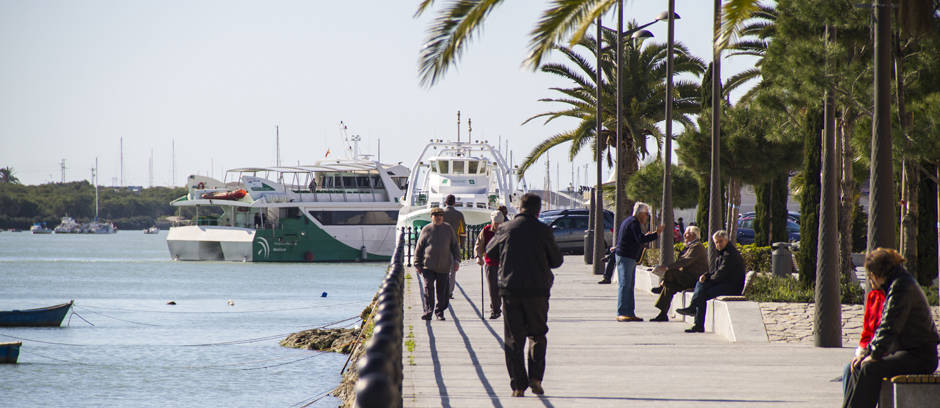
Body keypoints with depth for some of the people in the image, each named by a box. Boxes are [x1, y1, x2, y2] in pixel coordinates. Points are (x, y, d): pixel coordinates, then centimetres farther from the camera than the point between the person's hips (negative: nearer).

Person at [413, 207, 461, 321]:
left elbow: (455, 245, 15)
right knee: (428, 288, -12)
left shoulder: (448, 229, 8)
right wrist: (417, 264, 3)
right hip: (428, 266, -2)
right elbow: (418, 248, 6)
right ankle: (428, 312, -14)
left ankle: (439, 312, 14)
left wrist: (456, 260, 5)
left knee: (442, 291, 4)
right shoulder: (426, 230, 2)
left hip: (444, 267, 2)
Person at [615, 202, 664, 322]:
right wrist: (656, 234, -21)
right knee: (625, 286, -11)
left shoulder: (630, 221, 19)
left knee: (629, 287, 11)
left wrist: (646, 236, 21)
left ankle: (630, 313, 13)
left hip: (630, 258, 11)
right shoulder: (633, 223, -14)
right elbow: (640, 239, -25)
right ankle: (621, 313, -12)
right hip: (625, 258, -11)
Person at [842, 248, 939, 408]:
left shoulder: (901, 287, -16)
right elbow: (884, 327, 22)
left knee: (870, 368, -25)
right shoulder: (898, 284, 17)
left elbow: (890, 327, -21)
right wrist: (869, 351, 11)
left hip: (921, 357, -10)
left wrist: (874, 355, -13)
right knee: (859, 365, 7)